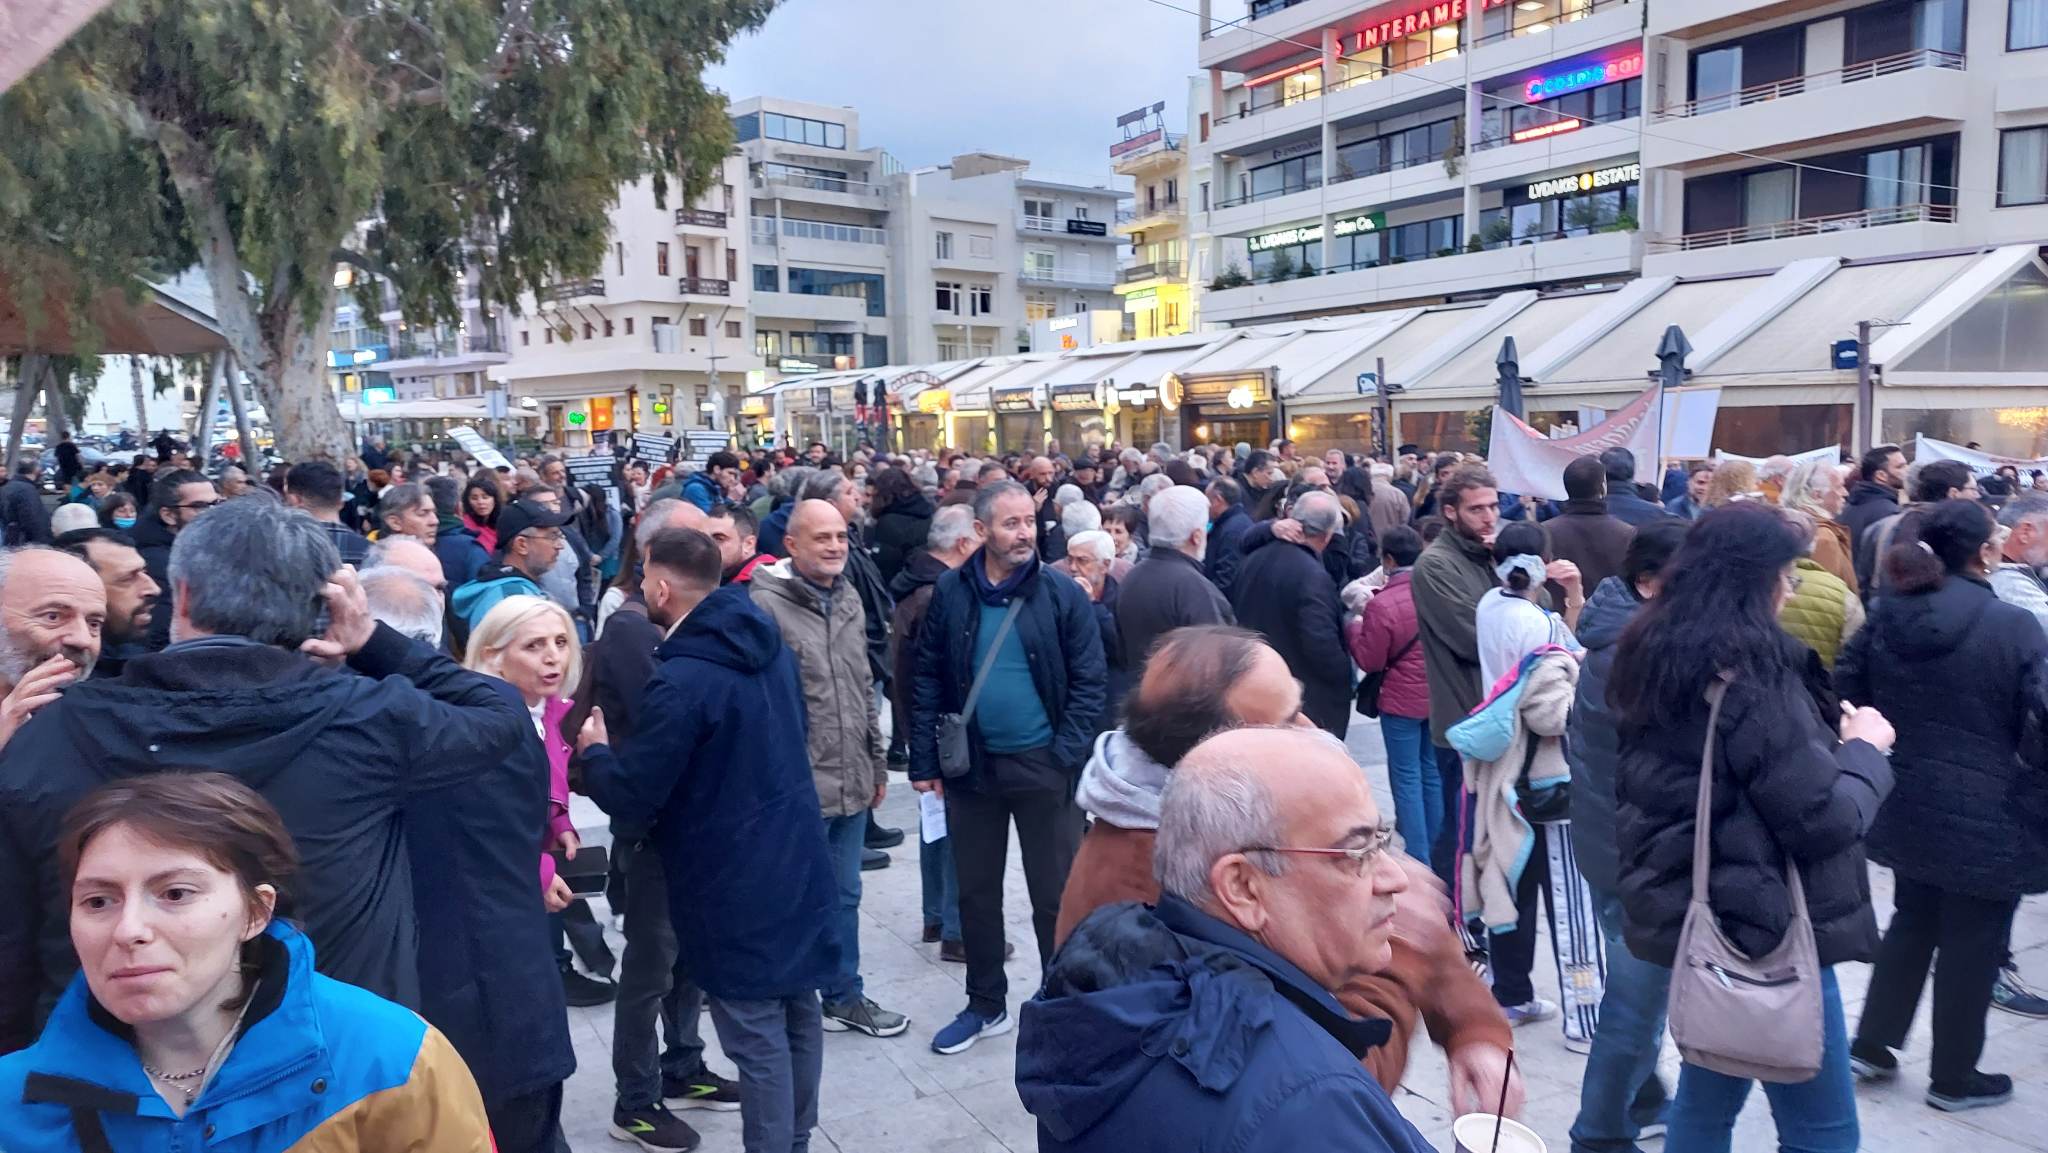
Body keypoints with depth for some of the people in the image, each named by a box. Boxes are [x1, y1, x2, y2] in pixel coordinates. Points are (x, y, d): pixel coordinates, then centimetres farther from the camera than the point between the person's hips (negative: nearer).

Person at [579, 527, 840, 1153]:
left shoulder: (682, 680, -23)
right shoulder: (770, 643, 3)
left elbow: (631, 801, -17)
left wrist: (593, 750, 3)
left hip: (735, 883, -8)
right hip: (796, 863, 9)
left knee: (757, 1038, 4)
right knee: (799, 1013, 19)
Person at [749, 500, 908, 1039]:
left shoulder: (849, 599, 9)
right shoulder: (766, 605, -15)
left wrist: (877, 762, 18)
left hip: (851, 782, 7)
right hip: (797, 787, -7)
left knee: (845, 895, 19)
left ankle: (845, 995, 34)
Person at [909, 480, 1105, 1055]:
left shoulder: (1062, 594, -7)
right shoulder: (951, 593, -1)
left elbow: (1089, 681, -5)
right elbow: (929, 680, 3)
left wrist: (1066, 756, -12)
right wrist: (924, 760, -1)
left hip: (1043, 766, -2)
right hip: (972, 765, 3)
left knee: (1055, 894, 7)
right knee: (976, 893, 15)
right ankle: (986, 1005, 32)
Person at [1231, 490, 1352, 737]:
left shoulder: (1254, 559, 2)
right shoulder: (1312, 577, -23)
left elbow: (1236, 613, 13)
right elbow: (1322, 645, -26)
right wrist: (1345, 678, -9)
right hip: (1305, 699, -8)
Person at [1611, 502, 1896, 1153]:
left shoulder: (1653, 658, 5)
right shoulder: (1751, 671, -20)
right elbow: (1825, 819, -19)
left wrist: (1827, 738, 12)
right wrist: (1866, 749, -2)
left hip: (1690, 912, 9)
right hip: (1763, 923, -8)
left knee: (1705, 1100, 20)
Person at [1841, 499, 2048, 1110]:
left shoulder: (1885, 614, -1)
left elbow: (1844, 696, 3)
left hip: (1903, 803, 5)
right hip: (1984, 816, -5)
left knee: (1913, 921, 23)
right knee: (1972, 942, 11)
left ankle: (1871, 1046, 28)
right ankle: (1953, 1077, 25)